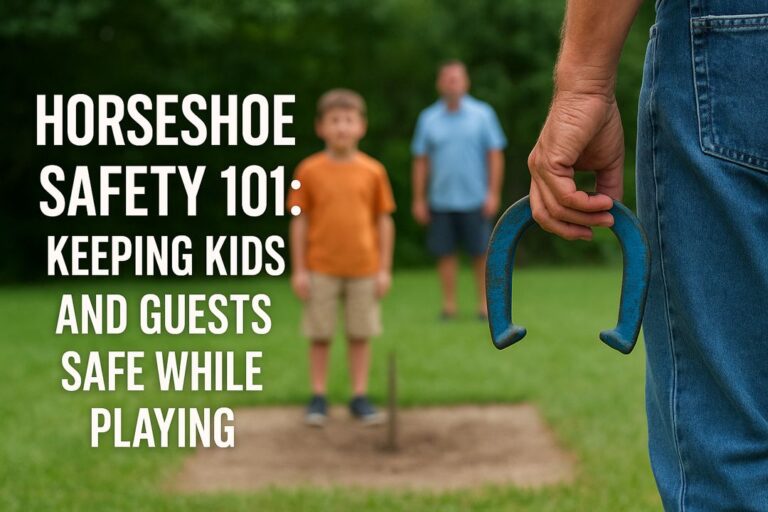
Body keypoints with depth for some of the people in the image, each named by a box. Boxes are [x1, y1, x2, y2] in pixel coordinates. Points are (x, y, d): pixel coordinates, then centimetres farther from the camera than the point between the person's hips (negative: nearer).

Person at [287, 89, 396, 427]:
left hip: (364, 268, 1)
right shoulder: (309, 171, -3)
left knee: (360, 334, 7)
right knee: (320, 335, 6)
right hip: (321, 268, -1)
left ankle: (360, 396, 17)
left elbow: (384, 221, 4)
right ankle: (318, 398, 16)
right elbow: (299, 221, 0)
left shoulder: (372, 171, 0)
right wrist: (299, 269, -2)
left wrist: (384, 268, 2)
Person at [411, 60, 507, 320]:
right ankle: (449, 304, 12)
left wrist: (493, 193, -6)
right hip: (441, 199, 2)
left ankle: (484, 304, 10)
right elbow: (421, 160, 8)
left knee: (480, 252, 1)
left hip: (475, 199, -2)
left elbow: (495, 155, 1)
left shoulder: (482, 114, 2)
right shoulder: (428, 118, 6)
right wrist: (419, 199, 5)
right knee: (445, 252, 3)